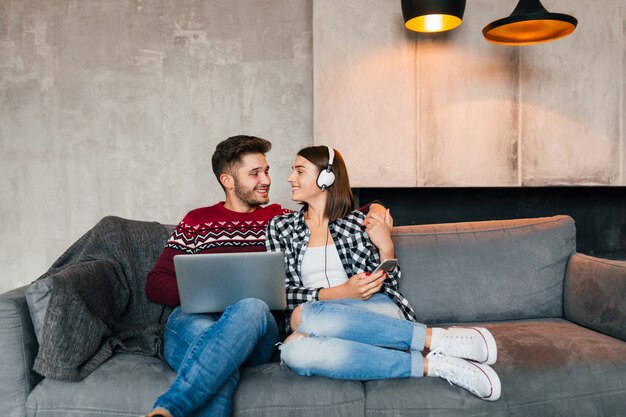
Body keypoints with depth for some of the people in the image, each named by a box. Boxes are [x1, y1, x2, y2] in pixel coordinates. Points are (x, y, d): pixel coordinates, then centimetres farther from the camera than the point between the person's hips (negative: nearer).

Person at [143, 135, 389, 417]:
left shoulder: (280, 219, 21)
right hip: (194, 321, -1)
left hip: (254, 333, 1)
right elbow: (154, 284, 11)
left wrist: (375, 209, 7)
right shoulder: (196, 221, 17)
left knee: (253, 308, -37)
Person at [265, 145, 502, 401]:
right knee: (293, 351, -36)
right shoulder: (281, 227, 11)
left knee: (304, 316, -35)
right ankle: (431, 364, -27)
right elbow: (283, 294, 1)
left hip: (378, 314, -2)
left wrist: (386, 247, -7)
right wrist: (340, 292, -13)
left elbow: (387, 287, 10)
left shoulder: (358, 222, 8)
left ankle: (437, 339, -27)